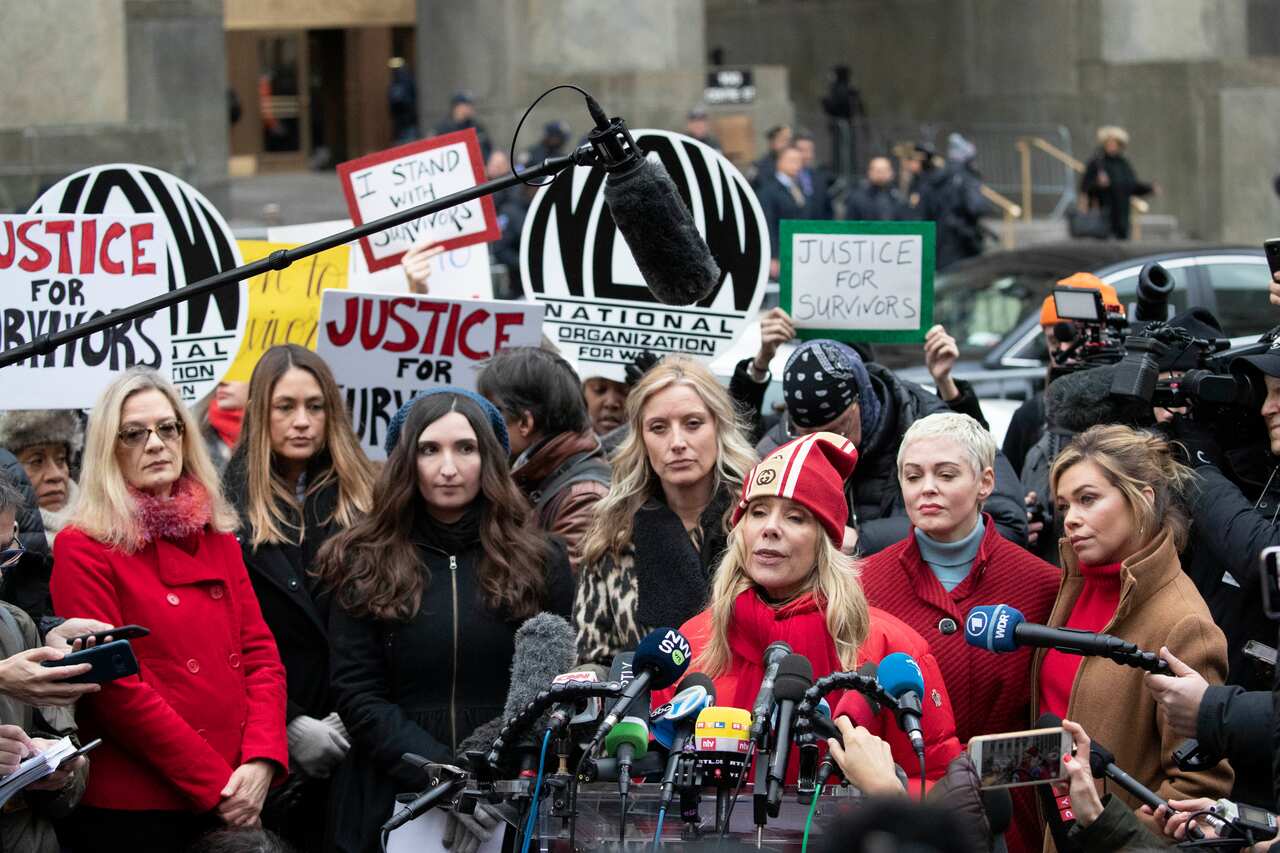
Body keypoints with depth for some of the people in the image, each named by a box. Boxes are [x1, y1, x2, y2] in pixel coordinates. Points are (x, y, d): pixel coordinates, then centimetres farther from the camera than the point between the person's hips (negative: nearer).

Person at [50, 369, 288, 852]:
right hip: (134, 812, -6)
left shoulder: (217, 538, 14)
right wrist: (215, 784, -15)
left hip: (235, 807, 6)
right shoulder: (85, 550, -4)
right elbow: (115, 688, -12)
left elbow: (261, 654, 8)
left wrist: (261, 761, -10)